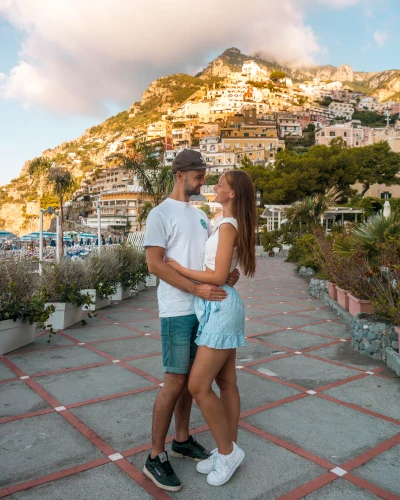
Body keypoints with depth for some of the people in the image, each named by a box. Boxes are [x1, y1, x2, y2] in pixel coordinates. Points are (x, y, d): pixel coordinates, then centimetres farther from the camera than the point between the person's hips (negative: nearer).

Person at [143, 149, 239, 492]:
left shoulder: (200, 216, 15)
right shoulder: (161, 214, -8)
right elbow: (155, 263, -16)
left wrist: (230, 272, -6)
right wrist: (196, 289, -23)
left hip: (202, 308, 7)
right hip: (177, 310, -7)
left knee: (191, 377, 14)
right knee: (175, 381, -3)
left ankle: (182, 440, 31)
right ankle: (156, 457, 12)